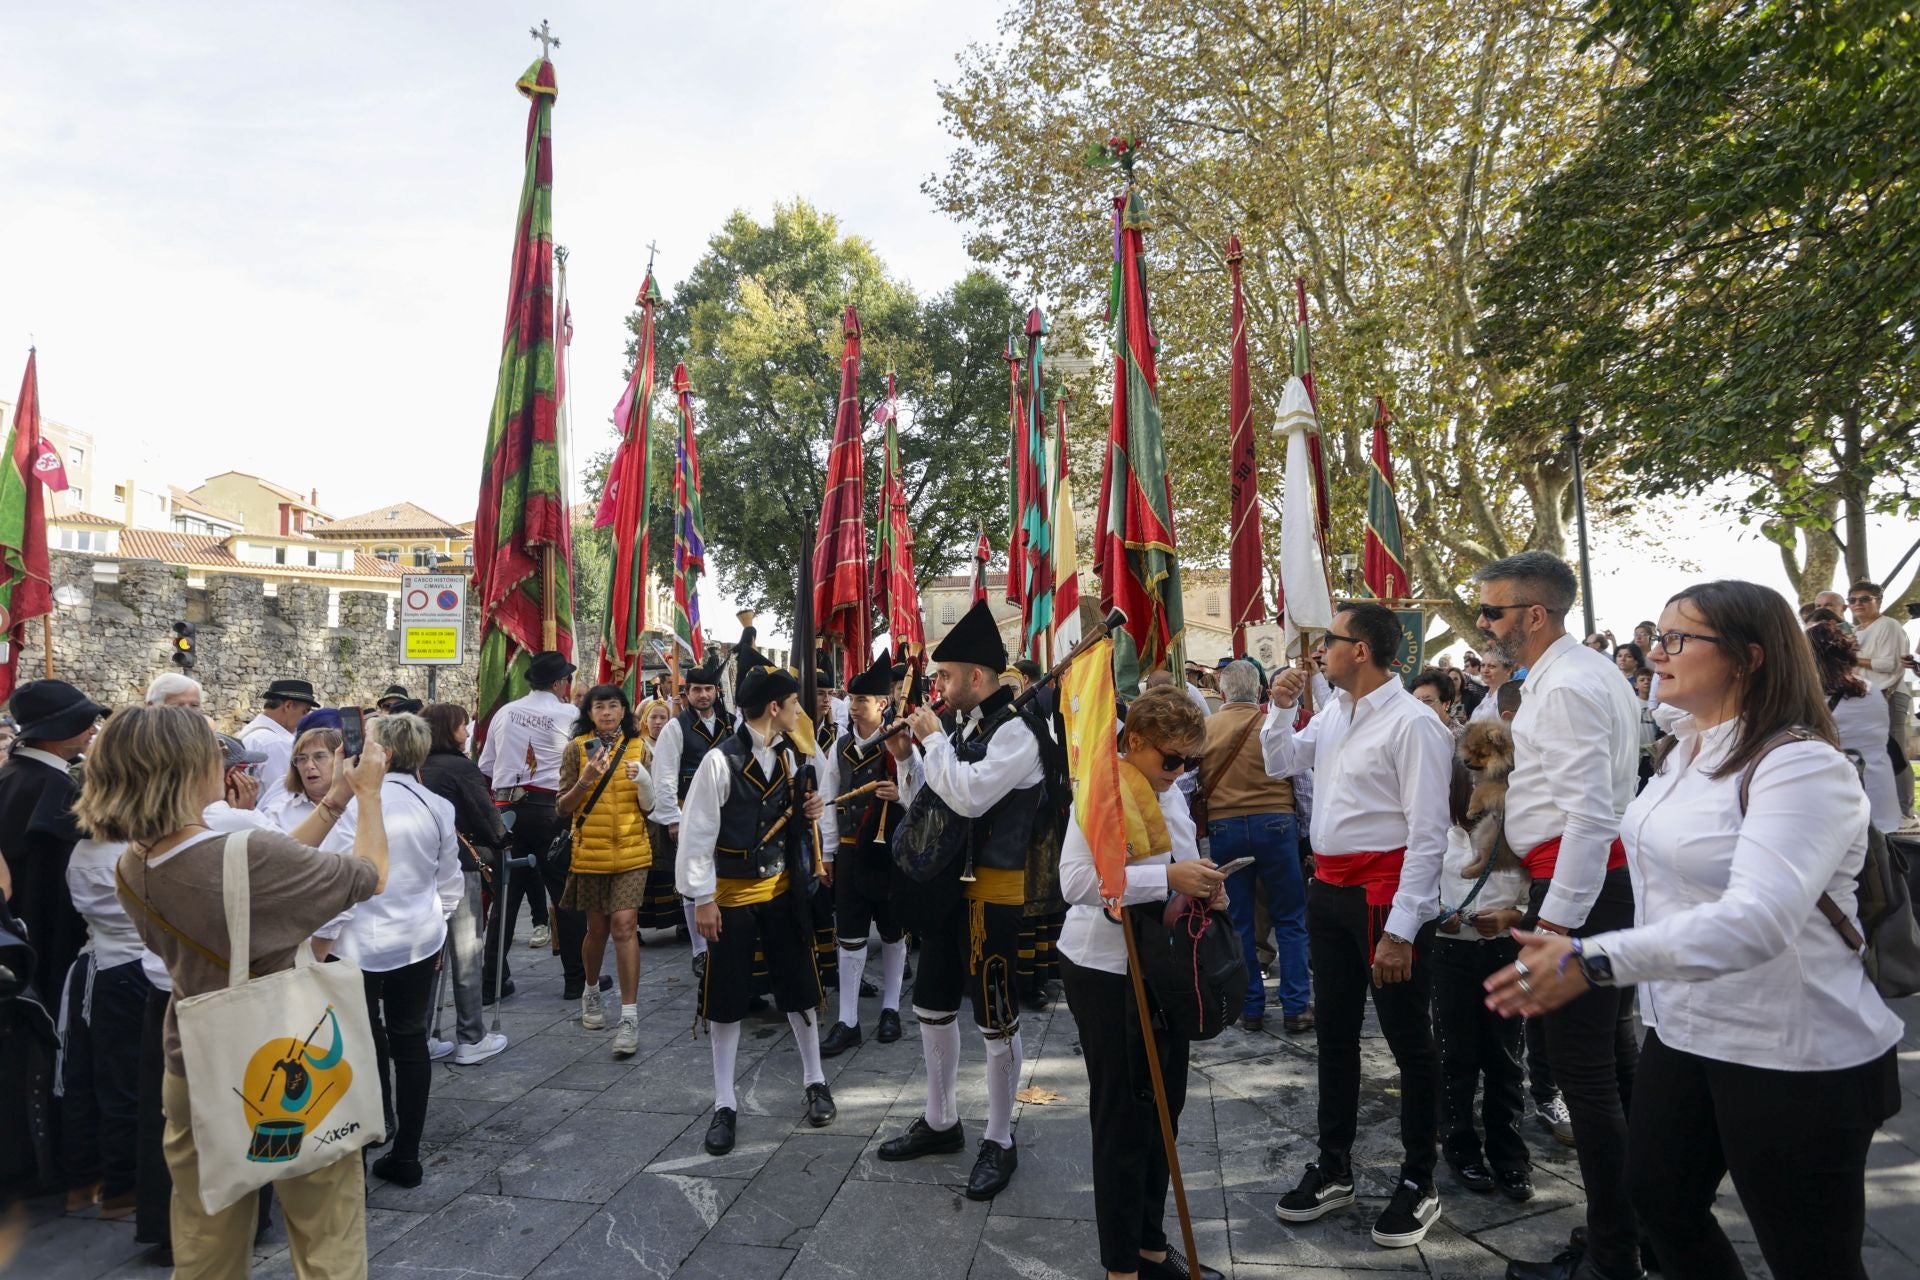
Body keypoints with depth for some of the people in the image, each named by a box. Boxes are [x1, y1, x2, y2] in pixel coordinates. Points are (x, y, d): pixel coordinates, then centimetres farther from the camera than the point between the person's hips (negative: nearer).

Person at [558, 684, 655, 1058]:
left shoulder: (638, 747, 3)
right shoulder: (577, 749, -1)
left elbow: (648, 807, 4)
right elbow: (564, 807, -3)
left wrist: (643, 780, -15)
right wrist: (584, 781, -20)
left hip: (632, 851, 0)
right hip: (590, 852, 0)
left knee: (624, 924, -10)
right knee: (597, 928, 11)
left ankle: (630, 1016, -6)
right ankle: (591, 992, 39)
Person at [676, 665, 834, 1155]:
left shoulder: (786, 755, 1)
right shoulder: (720, 760, -19)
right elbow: (697, 833, -15)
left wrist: (806, 813, -8)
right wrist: (702, 899, -14)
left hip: (781, 888, 5)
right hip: (731, 893, -5)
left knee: (798, 985, 11)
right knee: (726, 998, 6)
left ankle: (815, 1081, 29)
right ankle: (724, 1104, 20)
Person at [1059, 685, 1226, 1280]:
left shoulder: (1168, 792, 8)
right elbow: (1075, 880, -29)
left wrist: (1205, 885, -2)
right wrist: (1168, 878, -31)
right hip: (1106, 971, -8)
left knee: (1163, 1107, 19)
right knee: (1123, 1118, 4)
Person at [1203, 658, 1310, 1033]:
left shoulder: (1204, 728, 1)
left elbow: (1196, 783, 7)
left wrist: (1203, 826, 20)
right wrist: (1305, 829, 10)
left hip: (1223, 827, 2)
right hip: (1275, 822, -1)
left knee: (1238, 922, 10)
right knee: (1290, 920, 10)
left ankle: (1250, 1008, 16)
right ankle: (1296, 1007, 10)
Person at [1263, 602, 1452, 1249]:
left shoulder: (1413, 723, -17)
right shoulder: (1333, 713, 7)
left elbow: (1428, 834, -19)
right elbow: (1278, 763, 20)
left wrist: (1401, 929, -21)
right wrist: (1281, 707, 2)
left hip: (1386, 893, -8)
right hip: (1329, 887, 8)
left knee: (1409, 1042, 9)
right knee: (1335, 1033, 18)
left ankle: (1418, 1184, 27)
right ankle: (1333, 1169, 34)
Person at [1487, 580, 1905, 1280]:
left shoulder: (1803, 767, -21)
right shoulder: (1685, 751, 6)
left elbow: (1758, 919, -35)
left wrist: (1594, 960, -42)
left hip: (1794, 1058, -8)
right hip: (1682, 1032, 8)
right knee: (1658, 1200, 20)